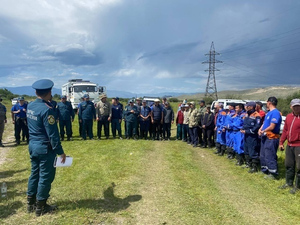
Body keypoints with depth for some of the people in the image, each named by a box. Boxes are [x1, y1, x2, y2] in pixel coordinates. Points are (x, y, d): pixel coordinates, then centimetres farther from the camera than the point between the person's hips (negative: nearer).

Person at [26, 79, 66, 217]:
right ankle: (40, 207, 18)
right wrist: (60, 151, -14)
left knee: (35, 173, 19)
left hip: (33, 145, 8)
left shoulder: (30, 106, 4)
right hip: (45, 148, -8)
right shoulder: (46, 109, -22)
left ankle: (30, 203, 31)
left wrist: (48, 102, 13)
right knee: (45, 177, 5)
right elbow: (52, 134, -22)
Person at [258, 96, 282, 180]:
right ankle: (265, 170, 31)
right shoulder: (269, 113, 13)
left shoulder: (275, 113, -18)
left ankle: (273, 174, 7)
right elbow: (264, 123, 19)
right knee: (263, 155, 18)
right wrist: (260, 129, 0)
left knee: (270, 156, -4)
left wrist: (263, 131, -9)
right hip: (265, 137, 10)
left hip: (271, 138, -10)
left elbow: (272, 127, -22)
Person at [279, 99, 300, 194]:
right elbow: (285, 130, 15)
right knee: (289, 165, 16)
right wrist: (281, 142, 13)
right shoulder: (288, 117, 10)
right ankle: (289, 183, 30)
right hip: (289, 145, 7)